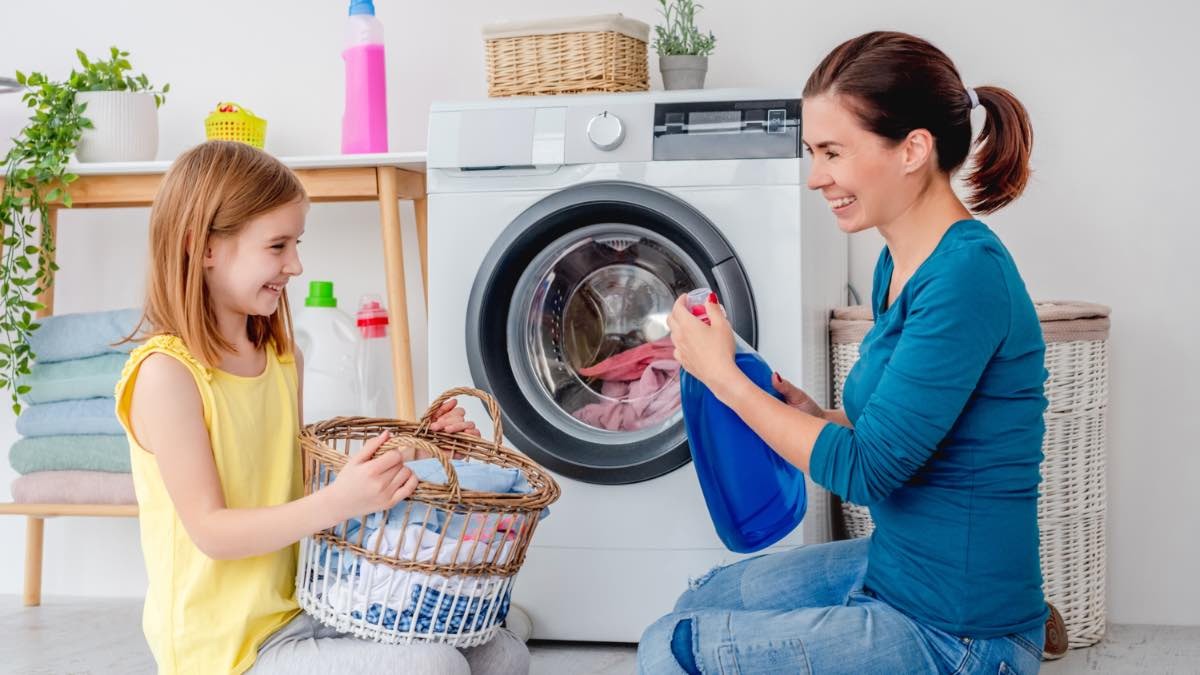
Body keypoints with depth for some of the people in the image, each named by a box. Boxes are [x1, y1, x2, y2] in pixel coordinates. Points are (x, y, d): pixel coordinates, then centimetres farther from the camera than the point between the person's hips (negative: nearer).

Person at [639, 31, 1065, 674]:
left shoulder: (968, 275, -24)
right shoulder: (899, 264, 6)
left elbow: (868, 470, -24)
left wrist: (725, 377, -15)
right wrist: (814, 415, 0)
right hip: (891, 564, 9)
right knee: (699, 599, 20)